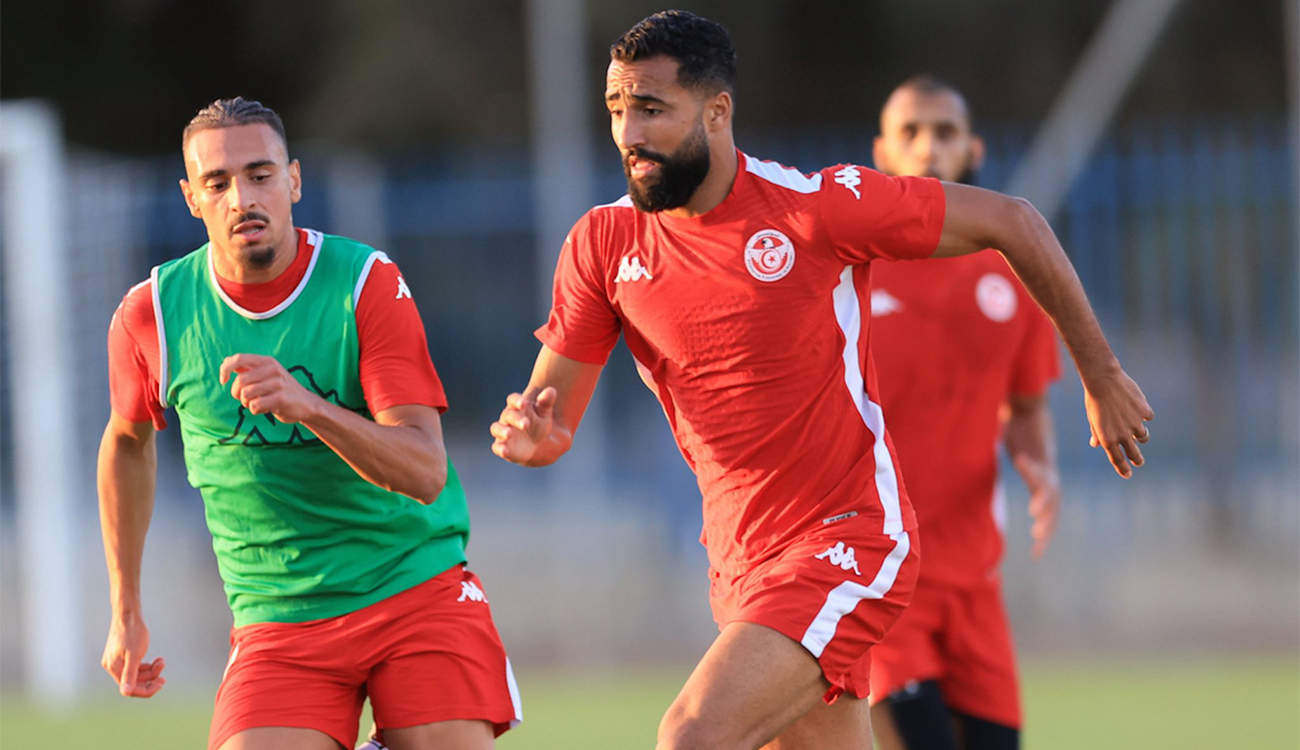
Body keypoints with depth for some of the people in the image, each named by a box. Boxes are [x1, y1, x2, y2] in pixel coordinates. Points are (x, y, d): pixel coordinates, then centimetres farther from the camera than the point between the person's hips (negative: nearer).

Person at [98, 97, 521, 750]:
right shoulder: (151, 316, -1)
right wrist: (126, 611, 19)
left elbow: (426, 472, -17)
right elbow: (128, 440, 20)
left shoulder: (367, 283, -8)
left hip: (419, 592, -1)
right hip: (277, 620, 1)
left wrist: (307, 406, -34)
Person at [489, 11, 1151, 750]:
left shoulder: (818, 206, -13)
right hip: (741, 566, 6)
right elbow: (549, 406, 6)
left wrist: (1101, 376, 5)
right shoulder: (604, 243, 1)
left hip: (848, 547, -6)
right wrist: (529, 434, -20)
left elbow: (1012, 222, -3)